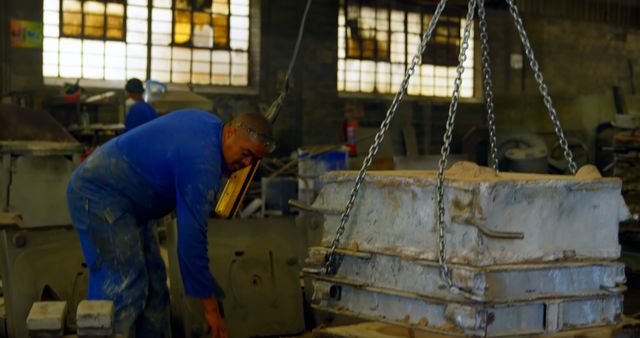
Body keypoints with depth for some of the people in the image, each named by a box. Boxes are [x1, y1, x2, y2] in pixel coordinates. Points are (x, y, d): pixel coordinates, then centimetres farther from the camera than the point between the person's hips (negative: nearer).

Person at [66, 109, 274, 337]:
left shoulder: (209, 122, 2)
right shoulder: (202, 165, -26)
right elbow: (191, 241, -25)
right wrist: (211, 308, -20)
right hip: (99, 197, -10)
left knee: (154, 283, 8)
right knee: (123, 290, -16)